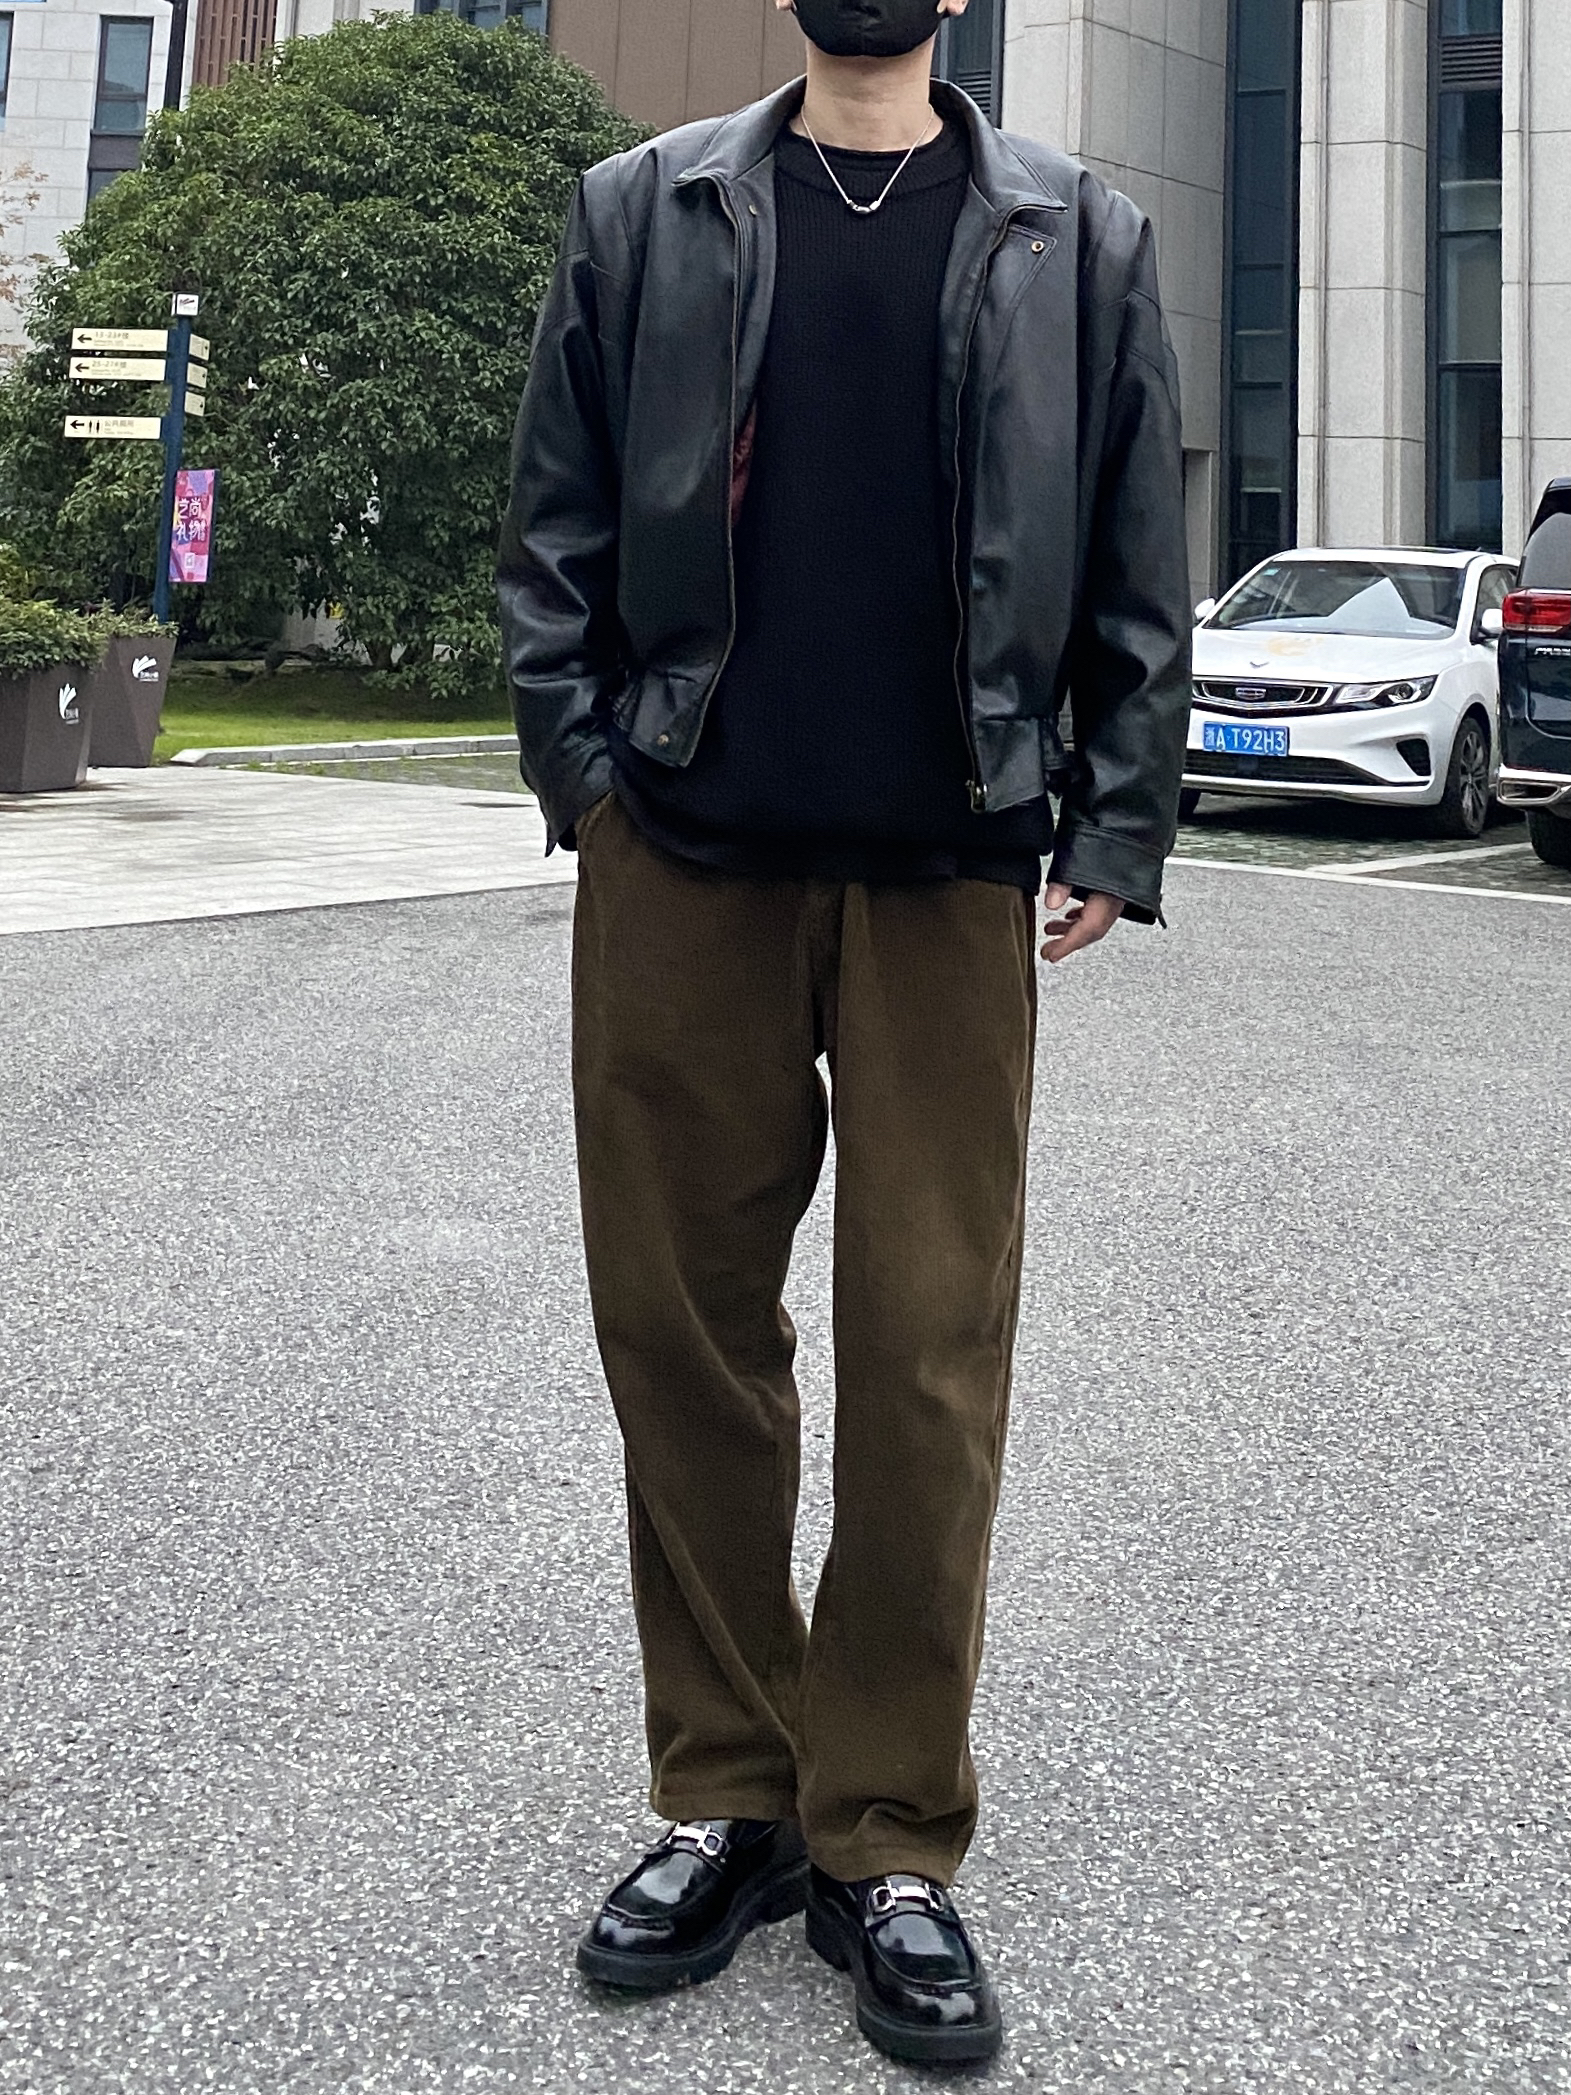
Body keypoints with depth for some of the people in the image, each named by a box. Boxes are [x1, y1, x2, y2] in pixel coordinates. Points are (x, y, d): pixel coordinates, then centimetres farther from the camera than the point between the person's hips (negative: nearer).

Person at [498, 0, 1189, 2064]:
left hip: (951, 873, -1)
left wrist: (1116, 831, 1)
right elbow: (555, 524, 11)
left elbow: (1141, 568, 9)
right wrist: (584, 763, -1)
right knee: (683, 1330, 5)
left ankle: (888, 1843, 12)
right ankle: (726, 1797, 20)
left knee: (930, 1359, -1)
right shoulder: (642, 213, 13)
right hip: (683, 860, 1)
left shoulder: (1076, 240, 12)